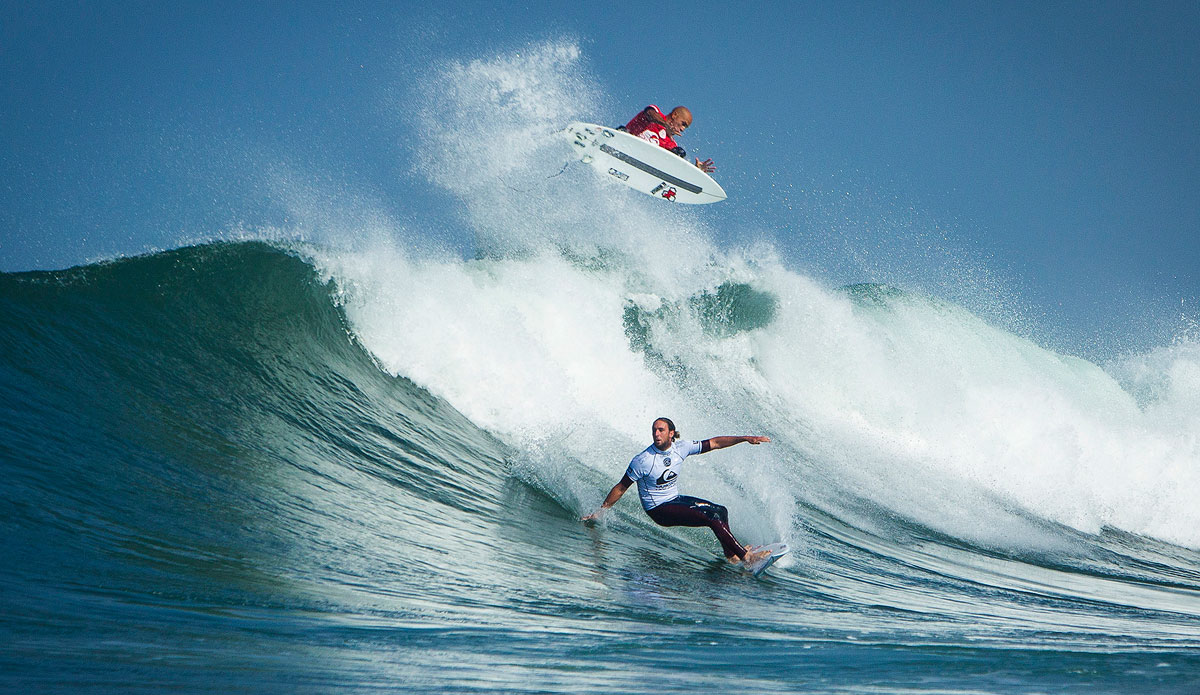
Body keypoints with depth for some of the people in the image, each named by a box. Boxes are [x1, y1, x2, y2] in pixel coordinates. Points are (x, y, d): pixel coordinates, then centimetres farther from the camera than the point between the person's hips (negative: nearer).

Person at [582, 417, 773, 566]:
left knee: (721, 511, 3)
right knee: (713, 518, -18)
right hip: (659, 510, -7)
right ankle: (745, 556, -13)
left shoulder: (680, 449, -6)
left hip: (676, 499, 7)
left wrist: (745, 439, -2)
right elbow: (621, 487, -12)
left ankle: (731, 556, 9)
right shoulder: (642, 461, -21)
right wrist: (601, 511, -9)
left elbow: (713, 443, 1)